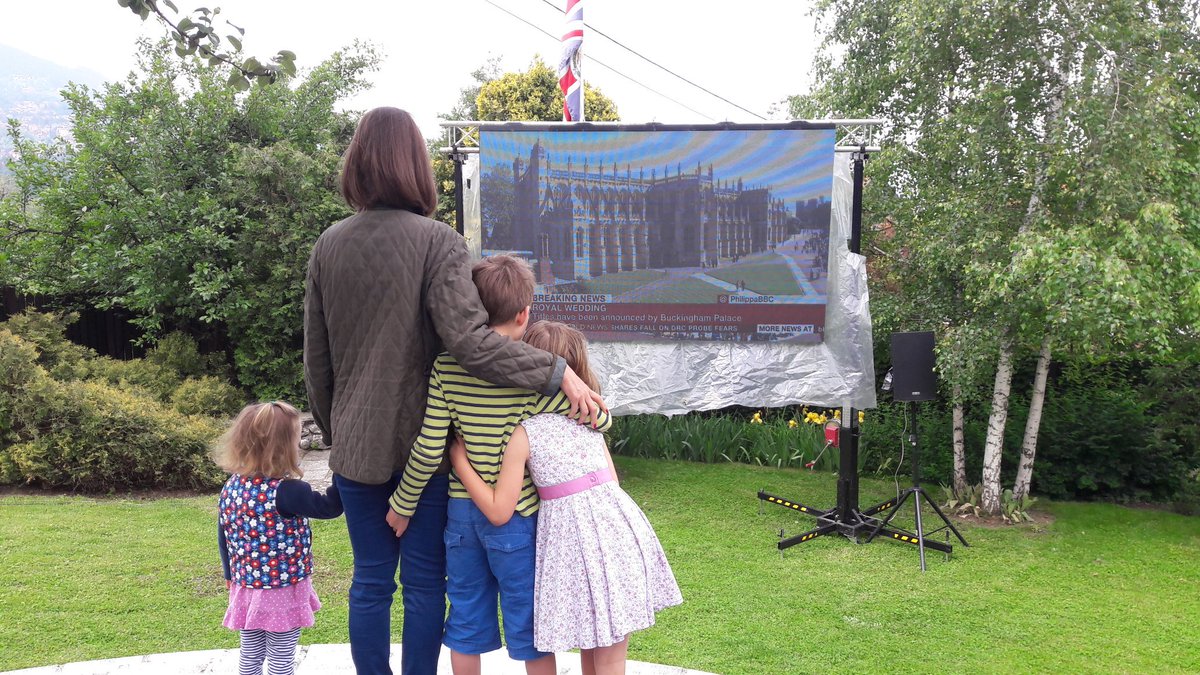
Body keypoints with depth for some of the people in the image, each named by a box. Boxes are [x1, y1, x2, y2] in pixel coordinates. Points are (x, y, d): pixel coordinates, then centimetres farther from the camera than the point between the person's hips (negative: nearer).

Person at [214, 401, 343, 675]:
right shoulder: (286, 491, -24)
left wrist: (231, 575, 21)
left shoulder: (231, 488, -2)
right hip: (283, 591, -6)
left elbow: (223, 539, 8)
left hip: (245, 588, 6)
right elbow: (329, 507, -16)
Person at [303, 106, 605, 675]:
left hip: (356, 444, 4)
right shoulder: (437, 242, -13)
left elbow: (316, 358, 7)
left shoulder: (329, 245, 2)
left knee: (370, 580, 13)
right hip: (423, 442, -4)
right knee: (424, 581, 8)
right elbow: (468, 340, -24)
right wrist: (558, 374, -21)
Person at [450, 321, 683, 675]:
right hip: (616, 524, 5)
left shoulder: (524, 434, -6)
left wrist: (461, 463, 2)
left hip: (571, 535, -5)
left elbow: (499, 512, -6)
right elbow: (611, 479, 13)